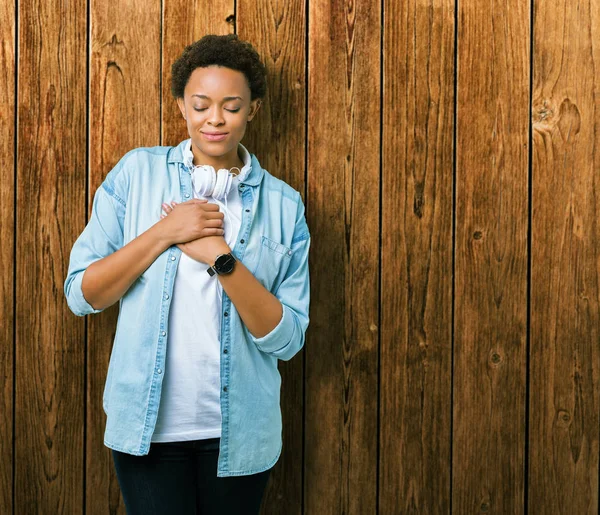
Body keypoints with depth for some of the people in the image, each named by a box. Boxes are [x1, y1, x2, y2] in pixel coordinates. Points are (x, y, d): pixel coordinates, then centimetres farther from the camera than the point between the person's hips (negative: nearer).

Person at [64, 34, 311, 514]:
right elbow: (81, 294, -5)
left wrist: (221, 257, -18)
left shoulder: (283, 205, -2)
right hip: (148, 424, -1)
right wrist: (164, 232, -16)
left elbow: (288, 339, -8)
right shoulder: (136, 172, -1)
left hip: (239, 433, 1)